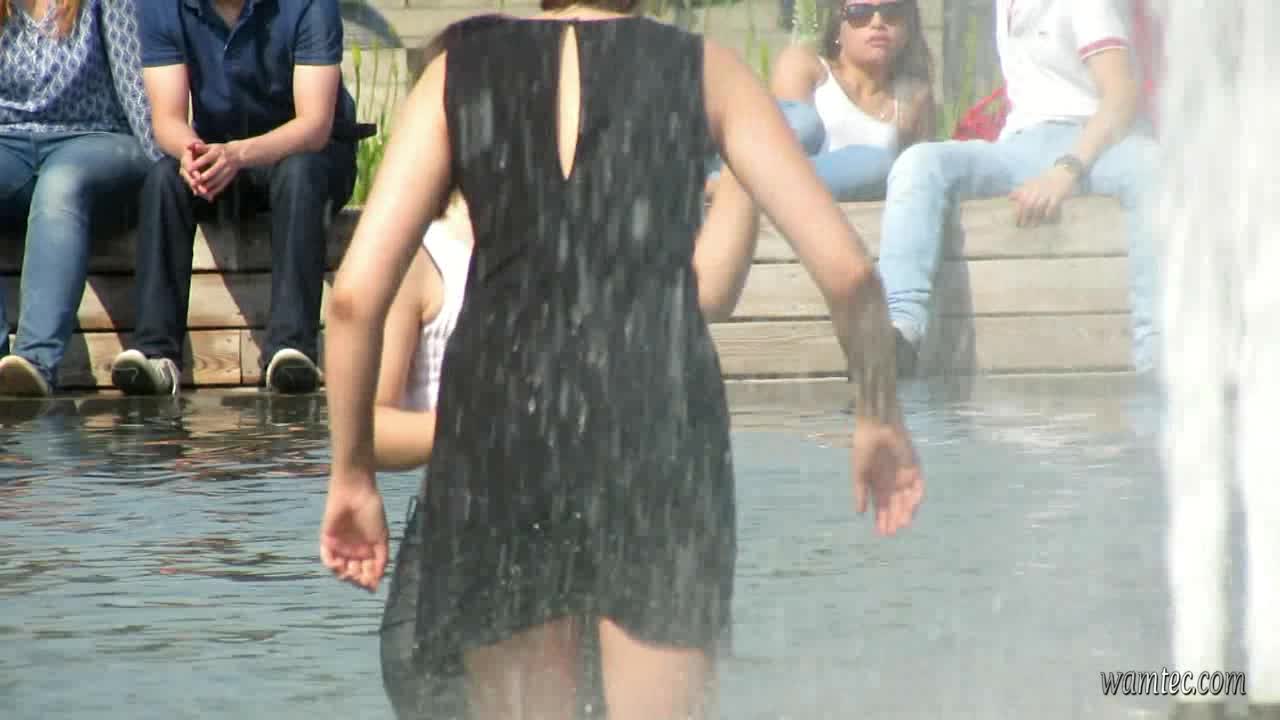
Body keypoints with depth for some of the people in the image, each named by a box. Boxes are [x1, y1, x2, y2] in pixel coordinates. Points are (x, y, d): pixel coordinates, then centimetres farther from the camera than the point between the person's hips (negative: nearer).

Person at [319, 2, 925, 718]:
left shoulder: (459, 75, 9)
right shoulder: (704, 69, 7)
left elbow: (356, 296, 0)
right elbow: (847, 269, 2)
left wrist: (352, 471, 10)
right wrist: (881, 416, 17)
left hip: (499, 418, 1)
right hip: (662, 415, -1)